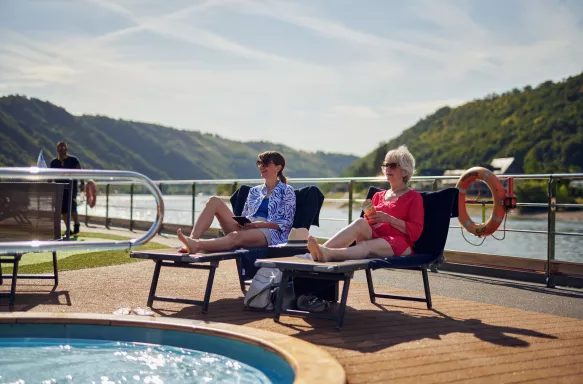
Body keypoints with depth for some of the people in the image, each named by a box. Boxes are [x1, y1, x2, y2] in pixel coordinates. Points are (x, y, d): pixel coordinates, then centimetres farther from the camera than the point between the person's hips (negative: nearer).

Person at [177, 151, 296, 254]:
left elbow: (287, 223, 0)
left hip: (270, 232, -6)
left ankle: (197, 245, -64)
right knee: (214, 201, -14)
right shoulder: (254, 191, 26)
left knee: (235, 236, -40)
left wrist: (261, 224, -14)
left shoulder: (287, 191, 9)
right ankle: (192, 239, -35)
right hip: (246, 229, 6)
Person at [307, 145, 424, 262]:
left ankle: (328, 253, -65)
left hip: (399, 243, -4)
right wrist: (370, 216, -2)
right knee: (360, 222, -31)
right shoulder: (378, 195, 28)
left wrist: (389, 219, -12)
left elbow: (415, 230, -2)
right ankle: (323, 249, -54)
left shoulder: (414, 196, 11)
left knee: (366, 246, -37)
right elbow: (369, 222, 22)